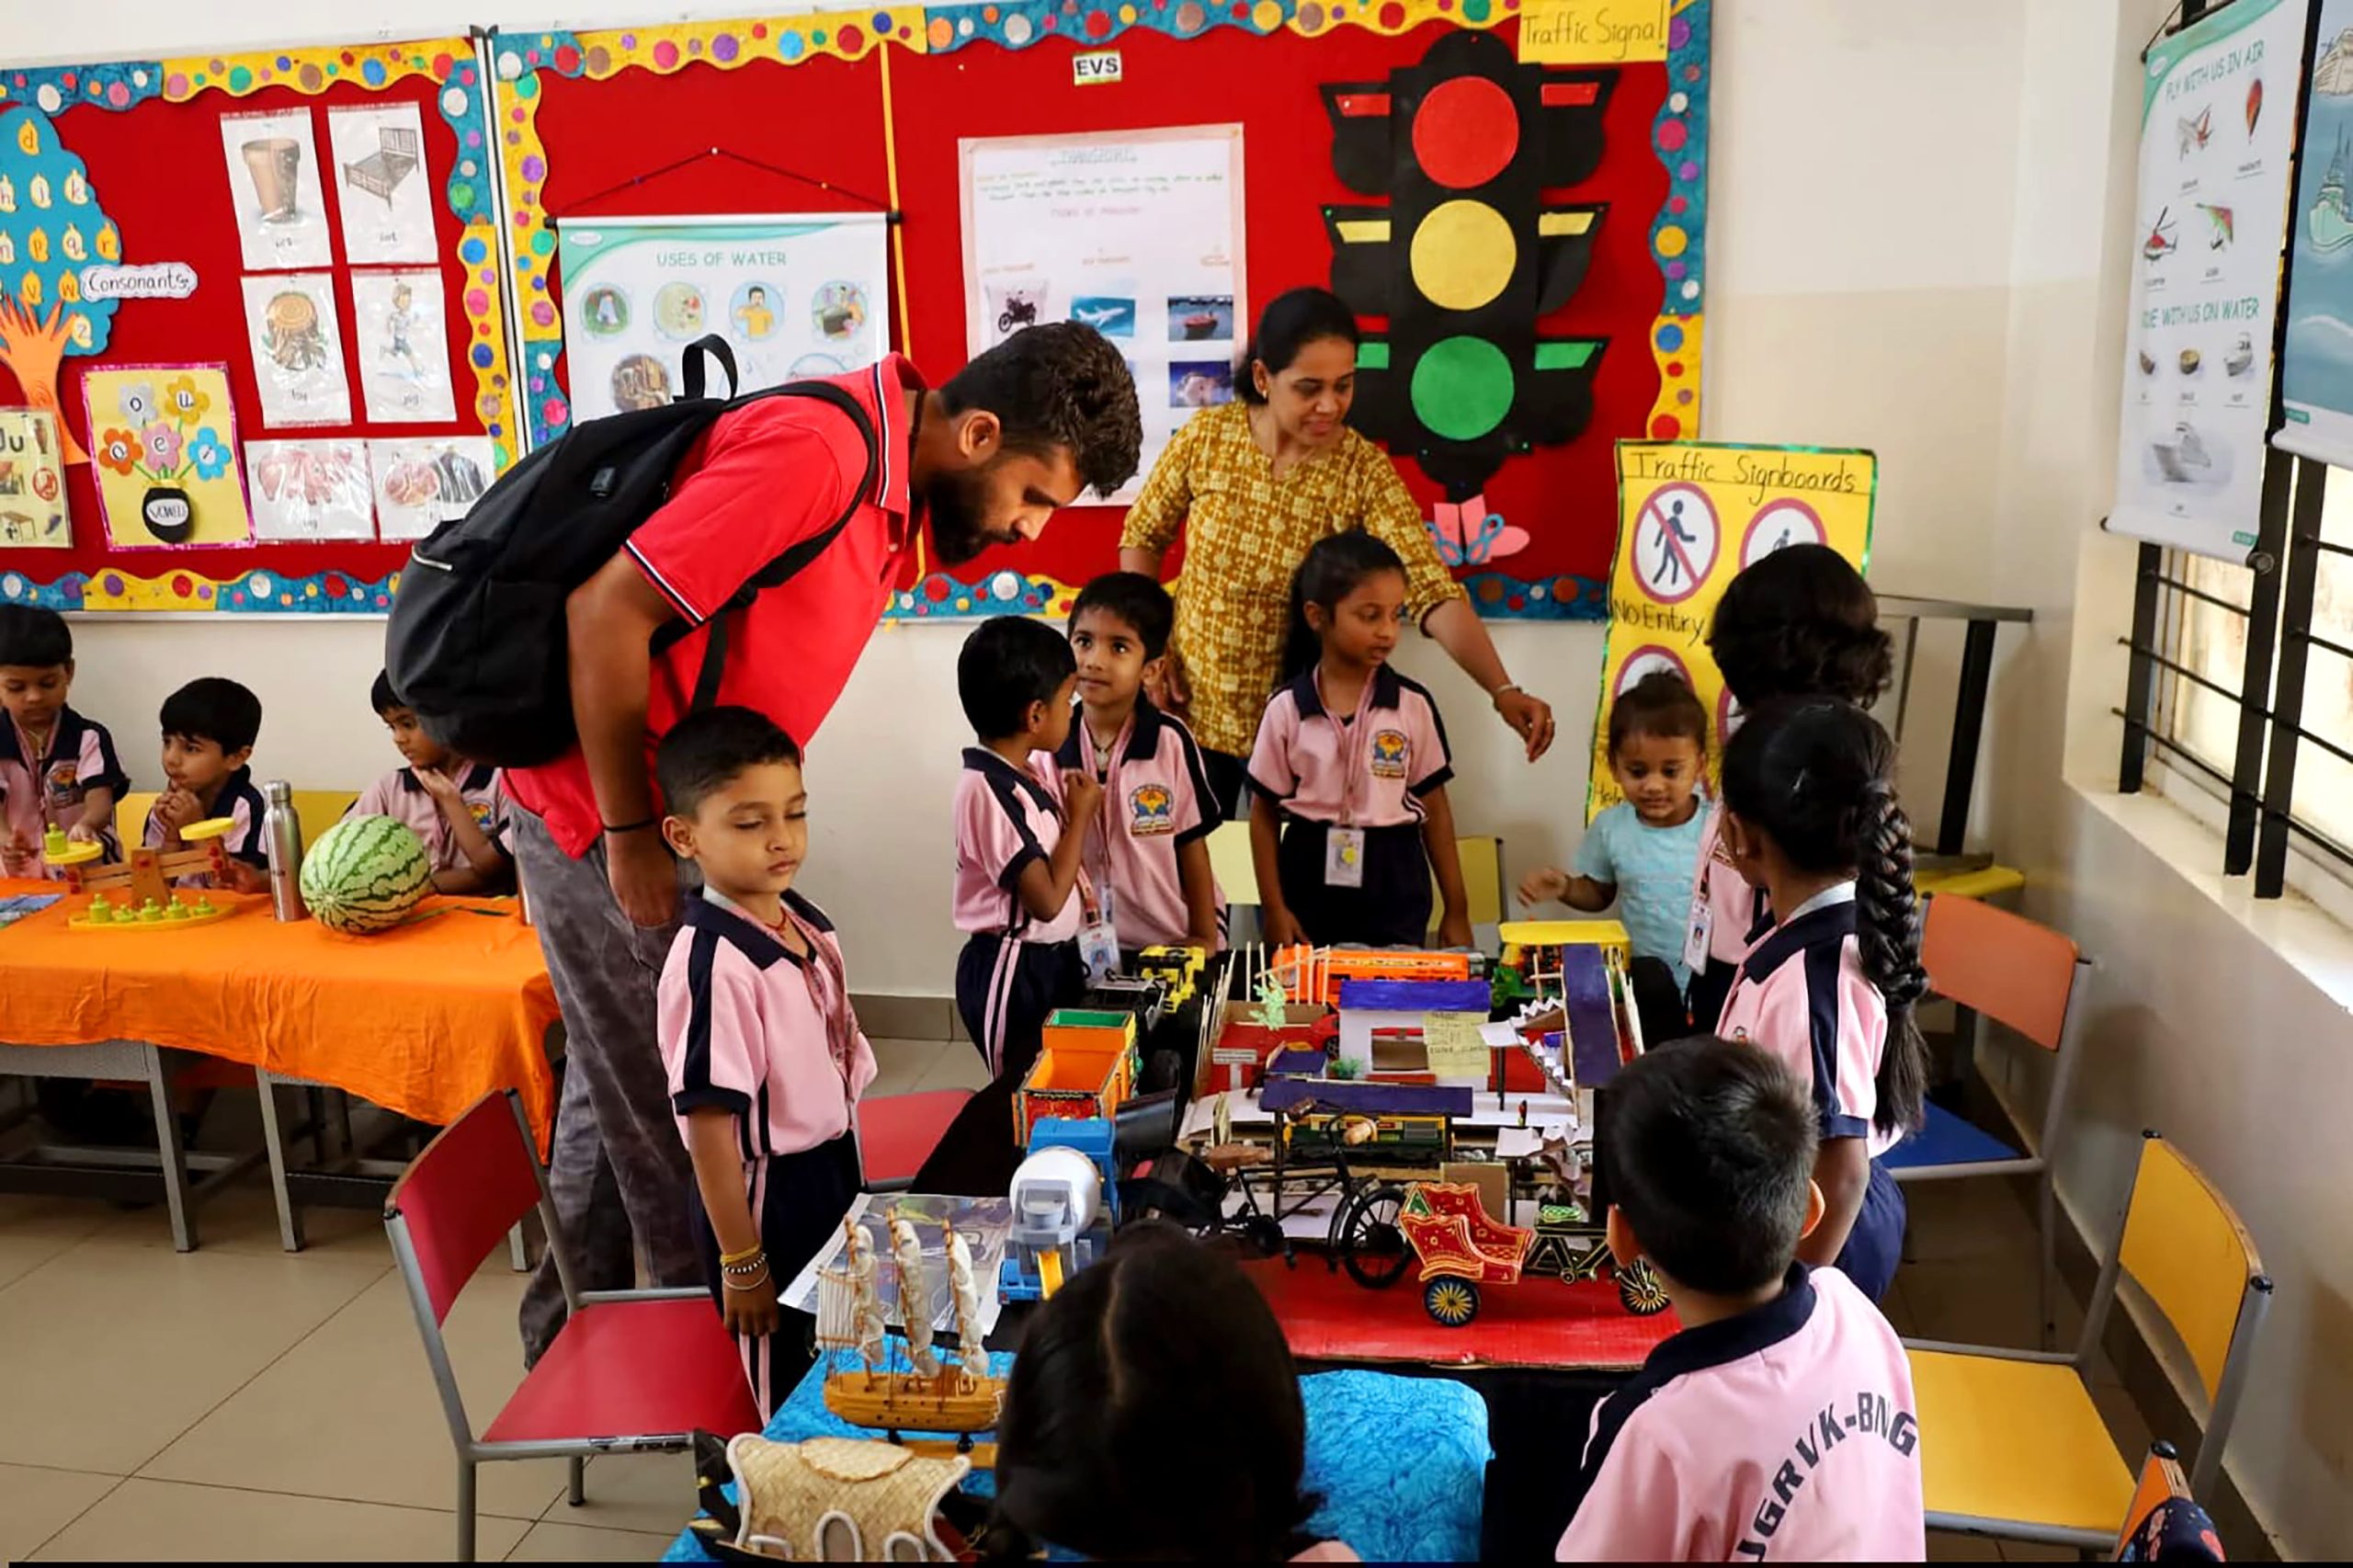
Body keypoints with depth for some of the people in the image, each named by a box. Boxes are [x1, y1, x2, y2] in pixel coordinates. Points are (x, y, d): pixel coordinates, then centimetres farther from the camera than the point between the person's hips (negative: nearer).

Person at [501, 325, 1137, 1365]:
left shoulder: (896, 482, 4)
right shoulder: (817, 453, -25)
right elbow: (606, 611, -26)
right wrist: (632, 837, -19)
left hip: (677, 812, 9)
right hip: (605, 812, -9)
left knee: (620, 1091, 20)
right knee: (670, 1109, 2)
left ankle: (570, 1353, 37)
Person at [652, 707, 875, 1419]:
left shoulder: (809, 923, -1)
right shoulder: (710, 963, -25)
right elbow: (709, 1121, -22)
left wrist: (844, 1168, 18)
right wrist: (740, 1262, -17)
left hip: (832, 1170, 8)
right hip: (765, 1192, -8)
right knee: (786, 1387, 12)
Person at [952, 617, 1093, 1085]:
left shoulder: (1019, 775, 6)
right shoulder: (989, 791, -22)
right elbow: (1046, 900, -23)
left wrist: (1070, 807, 2)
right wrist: (1081, 815, -13)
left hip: (1050, 960, 9)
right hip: (1014, 972, -9)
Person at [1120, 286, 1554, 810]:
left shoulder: (1364, 470, -16)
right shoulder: (1206, 436, -12)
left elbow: (1432, 590, -25)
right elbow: (1142, 537, 3)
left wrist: (1503, 691, -37)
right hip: (1195, 706, 1)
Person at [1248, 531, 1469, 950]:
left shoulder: (1413, 706, -3)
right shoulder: (1286, 710, -4)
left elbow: (1435, 810, 3)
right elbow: (1264, 814, 3)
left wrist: (1457, 910, 4)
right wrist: (1273, 907, -1)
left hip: (1394, 884, 0)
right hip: (1311, 879, 0)